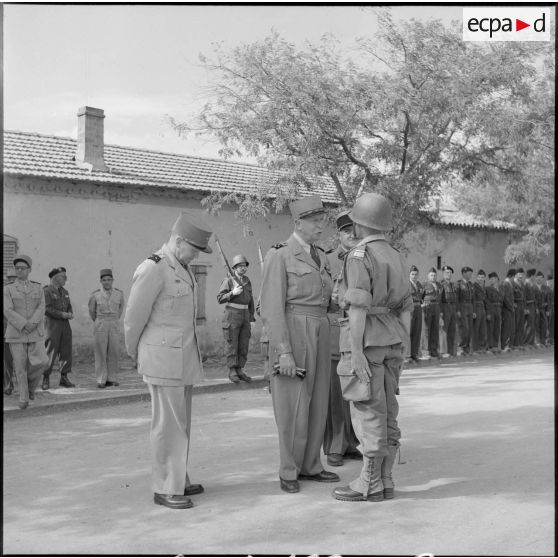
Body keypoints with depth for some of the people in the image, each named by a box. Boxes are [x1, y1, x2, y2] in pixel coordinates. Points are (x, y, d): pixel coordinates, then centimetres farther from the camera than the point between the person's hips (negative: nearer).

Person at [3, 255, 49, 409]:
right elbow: (8, 311, -8)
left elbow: (41, 309, -3)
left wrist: (32, 323, -20)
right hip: (16, 333, -1)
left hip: (36, 333, 1)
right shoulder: (7, 289, 3)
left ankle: (31, 384, 16)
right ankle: (24, 398, 10)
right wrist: (24, 325, -20)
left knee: (39, 363, -13)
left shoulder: (38, 288, 9)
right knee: (20, 366, -2)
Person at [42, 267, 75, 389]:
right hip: (51, 324, -6)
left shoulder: (64, 292, 14)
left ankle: (64, 378, 10)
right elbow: (46, 309, -16)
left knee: (66, 352, 3)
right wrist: (62, 314, -20)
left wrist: (70, 314, -7)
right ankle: (46, 379, 7)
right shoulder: (46, 291, -8)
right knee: (50, 353, -4)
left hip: (65, 324, 6)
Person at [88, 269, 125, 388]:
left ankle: (111, 378, 13)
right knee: (100, 353, -1)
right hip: (100, 325, -2)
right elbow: (91, 310, 13)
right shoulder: (95, 295, -4)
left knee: (113, 353, 2)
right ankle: (101, 381, 4)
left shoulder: (119, 293, 1)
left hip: (114, 326, 2)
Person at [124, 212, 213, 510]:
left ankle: (178, 480, 23)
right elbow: (134, 317, -10)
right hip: (162, 358, -9)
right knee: (168, 422, -5)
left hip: (184, 358, 9)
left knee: (180, 421, 14)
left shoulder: (182, 268, 14)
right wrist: (136, 354, 3)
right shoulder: (152, 269, -16)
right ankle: (165, 488, 4)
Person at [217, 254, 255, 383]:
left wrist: (251, 316, 12)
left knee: (244, 345, 4)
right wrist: (233, 293, -23)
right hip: (231, 316, -5)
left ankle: (239, 371, 12)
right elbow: (220, 299, -10)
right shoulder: (228, 281, -6)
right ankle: (232, 372, 4)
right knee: (232, 345, -3)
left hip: (244, 316, 6)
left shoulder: (247, 281, 10)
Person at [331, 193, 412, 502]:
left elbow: (358, 306, -20)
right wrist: (400, 349, 19)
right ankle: (383, 480, 12)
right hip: (390, 342, 8)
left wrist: (356, 353, -22)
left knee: (368, 414, -4)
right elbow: (406, 307, 15)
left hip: (367, 341, -8)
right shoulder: (395, 257, 13)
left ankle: (369, 484, 1)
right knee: (385, 414, 9)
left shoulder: (359, 256, -13)